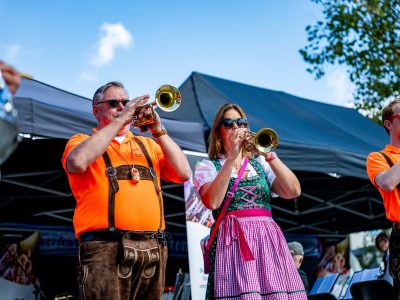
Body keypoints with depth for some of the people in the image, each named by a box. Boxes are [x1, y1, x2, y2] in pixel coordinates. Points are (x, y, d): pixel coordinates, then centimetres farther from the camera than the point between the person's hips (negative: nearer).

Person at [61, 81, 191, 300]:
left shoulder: (148, 144, 25)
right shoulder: (82, 141, 13)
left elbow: (184, 173, 12)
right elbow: (77, 162, -12)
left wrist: (158, 131, 3)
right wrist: (119, 119, -6)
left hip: (153, 249, 4)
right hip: (106, 248, -4)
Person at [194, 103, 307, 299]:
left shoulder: (260, 164, 18)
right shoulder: (207, 166, 10)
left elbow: (293, 191, 2)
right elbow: (212, 202, -12)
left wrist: (269, 155, -8)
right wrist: (231, 158, -12)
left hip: (269, 240, 3)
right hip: (233, 242, -3)